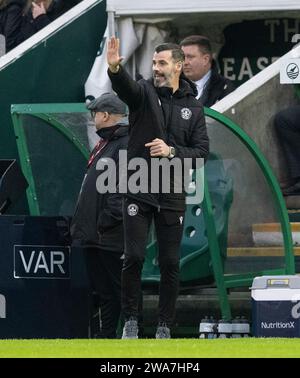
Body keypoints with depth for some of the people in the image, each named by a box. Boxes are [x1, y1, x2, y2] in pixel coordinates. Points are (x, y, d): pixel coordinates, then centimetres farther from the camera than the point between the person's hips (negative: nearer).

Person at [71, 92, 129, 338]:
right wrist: (80, 222, 21)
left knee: (117, 288, -8)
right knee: (102, 289, 12)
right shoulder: (104, 144, 20)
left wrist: (107, 221, -23)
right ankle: (107, 334, 17)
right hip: (94, 235, 10)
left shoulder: (126, 145, -13)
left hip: (111, 235, -10)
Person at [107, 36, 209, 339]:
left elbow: (201, 151, 3)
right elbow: (124, 86, -24)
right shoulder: (144, 92, 0)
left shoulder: (193, 107, 7)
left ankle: (164, 325, 12)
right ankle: (130, 320, 6)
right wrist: (115, 68, -47)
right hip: (138, 192, -2)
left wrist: (171, 151, -15)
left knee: (170, 263, 3)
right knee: (133, 257, -7)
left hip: (172, 197, 2)